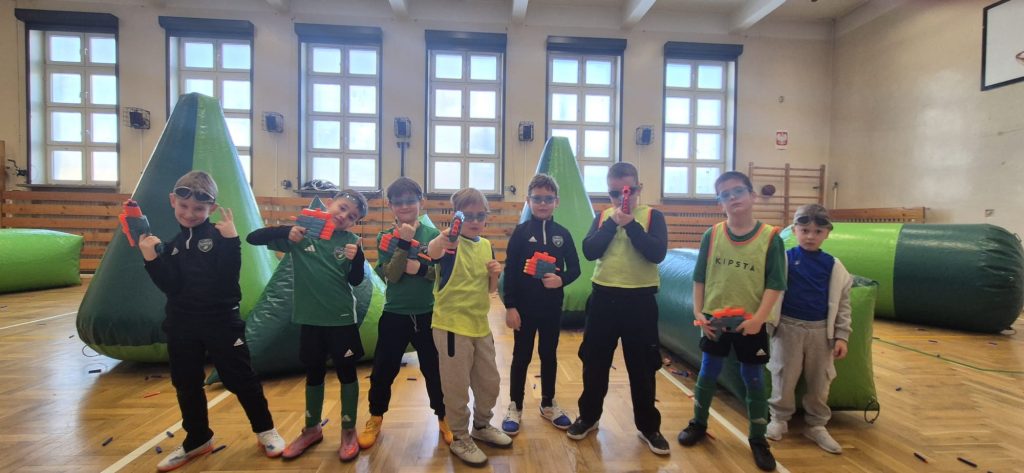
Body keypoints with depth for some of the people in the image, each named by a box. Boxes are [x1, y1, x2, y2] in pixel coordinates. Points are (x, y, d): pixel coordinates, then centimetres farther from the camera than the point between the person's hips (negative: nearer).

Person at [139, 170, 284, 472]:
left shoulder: (219, 236, -9)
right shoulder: (173, 243, 5)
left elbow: (227, 276, -21)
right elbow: (170, 286, -4)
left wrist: (230, 240, -29)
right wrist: (151, 259, -14)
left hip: (221, 321, -5)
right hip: (182, 325, 5)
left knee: (240, 378, 3)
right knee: (186, 384, 16)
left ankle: (265, 430, 21)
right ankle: (197, 440, 35)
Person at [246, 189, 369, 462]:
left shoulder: (350, 240, -4)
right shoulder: (301, 233, -3)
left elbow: (356, 281, -6)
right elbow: (253, 238, -6)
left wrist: (357, 257, -25)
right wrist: (285, 231, -23)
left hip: (342, 317, -1)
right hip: (309, 317, 1)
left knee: (346, 372, 8)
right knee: (314, 373, 16)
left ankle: (348, 431, 25)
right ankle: (312, 429, 36)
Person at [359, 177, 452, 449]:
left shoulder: (433, 234, -4)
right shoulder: (385, 238, -2)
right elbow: (391, 275, -16)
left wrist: (421, 269, -21)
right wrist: (404, 242, -24)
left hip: (428, 314, 0)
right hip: (394, 315, 1)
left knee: (434, 369, 11)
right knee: (383, 370, 12)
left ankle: (443, 418, 32)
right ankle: (375, 419, 36)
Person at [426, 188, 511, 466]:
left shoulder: (486, 245, 7)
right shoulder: (451, 243, -11)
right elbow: (432, 252, -37)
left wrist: (495, 274, -8)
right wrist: (442, 238, -59)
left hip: (480, 325, 7)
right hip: (452, 325, -6)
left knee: (489, 381, 18)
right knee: (457, 387, 6)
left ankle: (482, 426, 42)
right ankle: (460, 439, 27)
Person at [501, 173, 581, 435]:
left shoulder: (562, 234, 1)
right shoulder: (521, 232, -6)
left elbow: (575, 269, 4)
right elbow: (509, 271, -7)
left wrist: (561, 279, -17)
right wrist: (510, 306, -11)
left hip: (552, 307, 3)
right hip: (524, 306, -2)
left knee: (549, 355, 16)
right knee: (521, 356, 9)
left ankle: (548, 404, 34)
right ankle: (515, 407, 25)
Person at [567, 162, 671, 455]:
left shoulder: (652, 216, -2)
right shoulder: (602, 217, 6)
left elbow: (657, 253, -17)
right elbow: (589, 251, -9)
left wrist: (631, 224, -19)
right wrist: (613, 222, -14)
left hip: (640, 300, -2)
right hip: (604, 298, 3)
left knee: (642, 367, 10)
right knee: (594, 362, 13)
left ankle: (648, 426, 29)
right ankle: (588, 416, 33)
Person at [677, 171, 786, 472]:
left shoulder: (770, 237, -8)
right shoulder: (712, 235, -3)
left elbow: (775, 285, -9)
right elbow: (699, 278, 1)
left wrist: (758, 318, -18)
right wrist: (698, 313, -6)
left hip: (750, 323, -1)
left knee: (753, 379, 11)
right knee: (708, 373, 15)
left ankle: (758, 439, 30)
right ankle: (698, 424, 34)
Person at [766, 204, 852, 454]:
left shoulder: (834, 266, 1)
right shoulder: (783, 259, -7)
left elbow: (843, 304, 5)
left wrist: (841, 336, 1)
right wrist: (766, 324, -6)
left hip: (820, 331, 2)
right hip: (789, 328, -2)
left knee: (819, 382, 12)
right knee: (784, 378, 7)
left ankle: (816, 426, 30)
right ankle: (779, 419, 26)